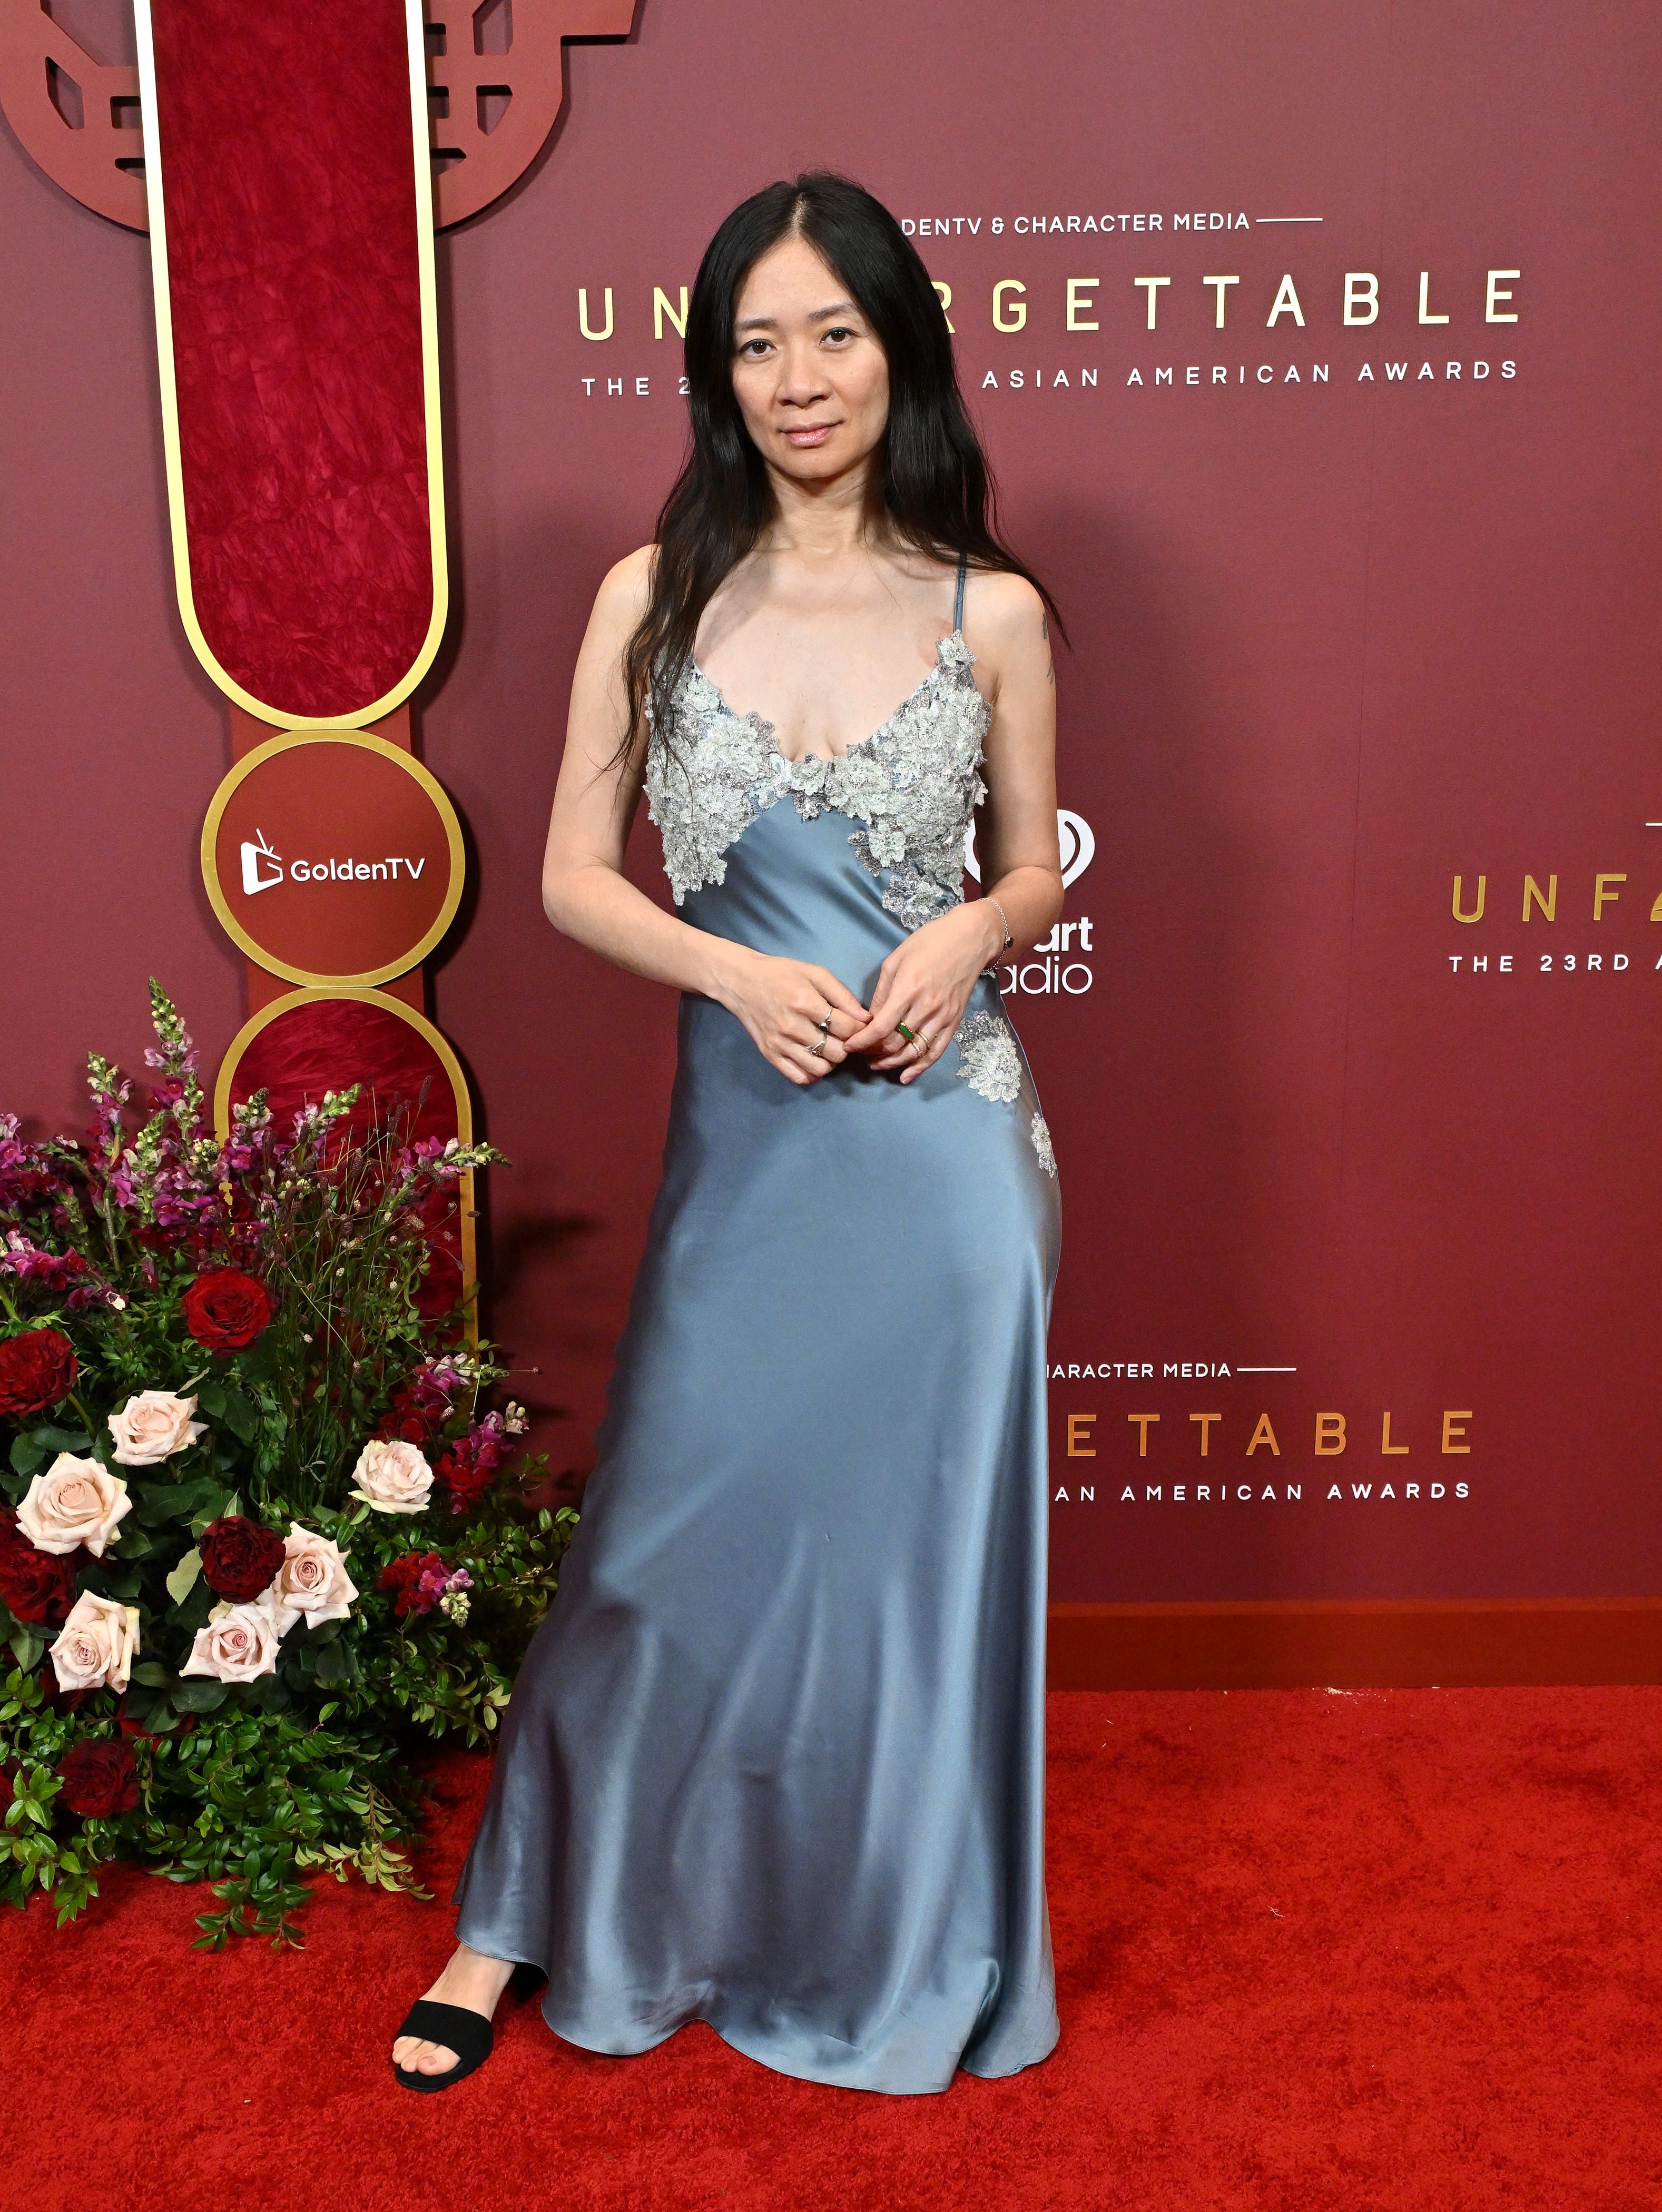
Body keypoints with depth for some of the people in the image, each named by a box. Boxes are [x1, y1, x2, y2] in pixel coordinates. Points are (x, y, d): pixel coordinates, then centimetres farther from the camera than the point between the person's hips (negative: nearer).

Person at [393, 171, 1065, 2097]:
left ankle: (905, 1954, 36)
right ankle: (519, 1924, 32)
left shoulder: (992, 610, 1)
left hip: (944, 1137, 0)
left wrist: (963, 936, -12)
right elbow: (575, 877, 3)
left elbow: (1036, 871, 11)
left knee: (926, 1551, 11)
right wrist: (740, 973, -14)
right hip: (746, 1139, 0)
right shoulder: (655, 598, 1)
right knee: (670, 1542, 8)